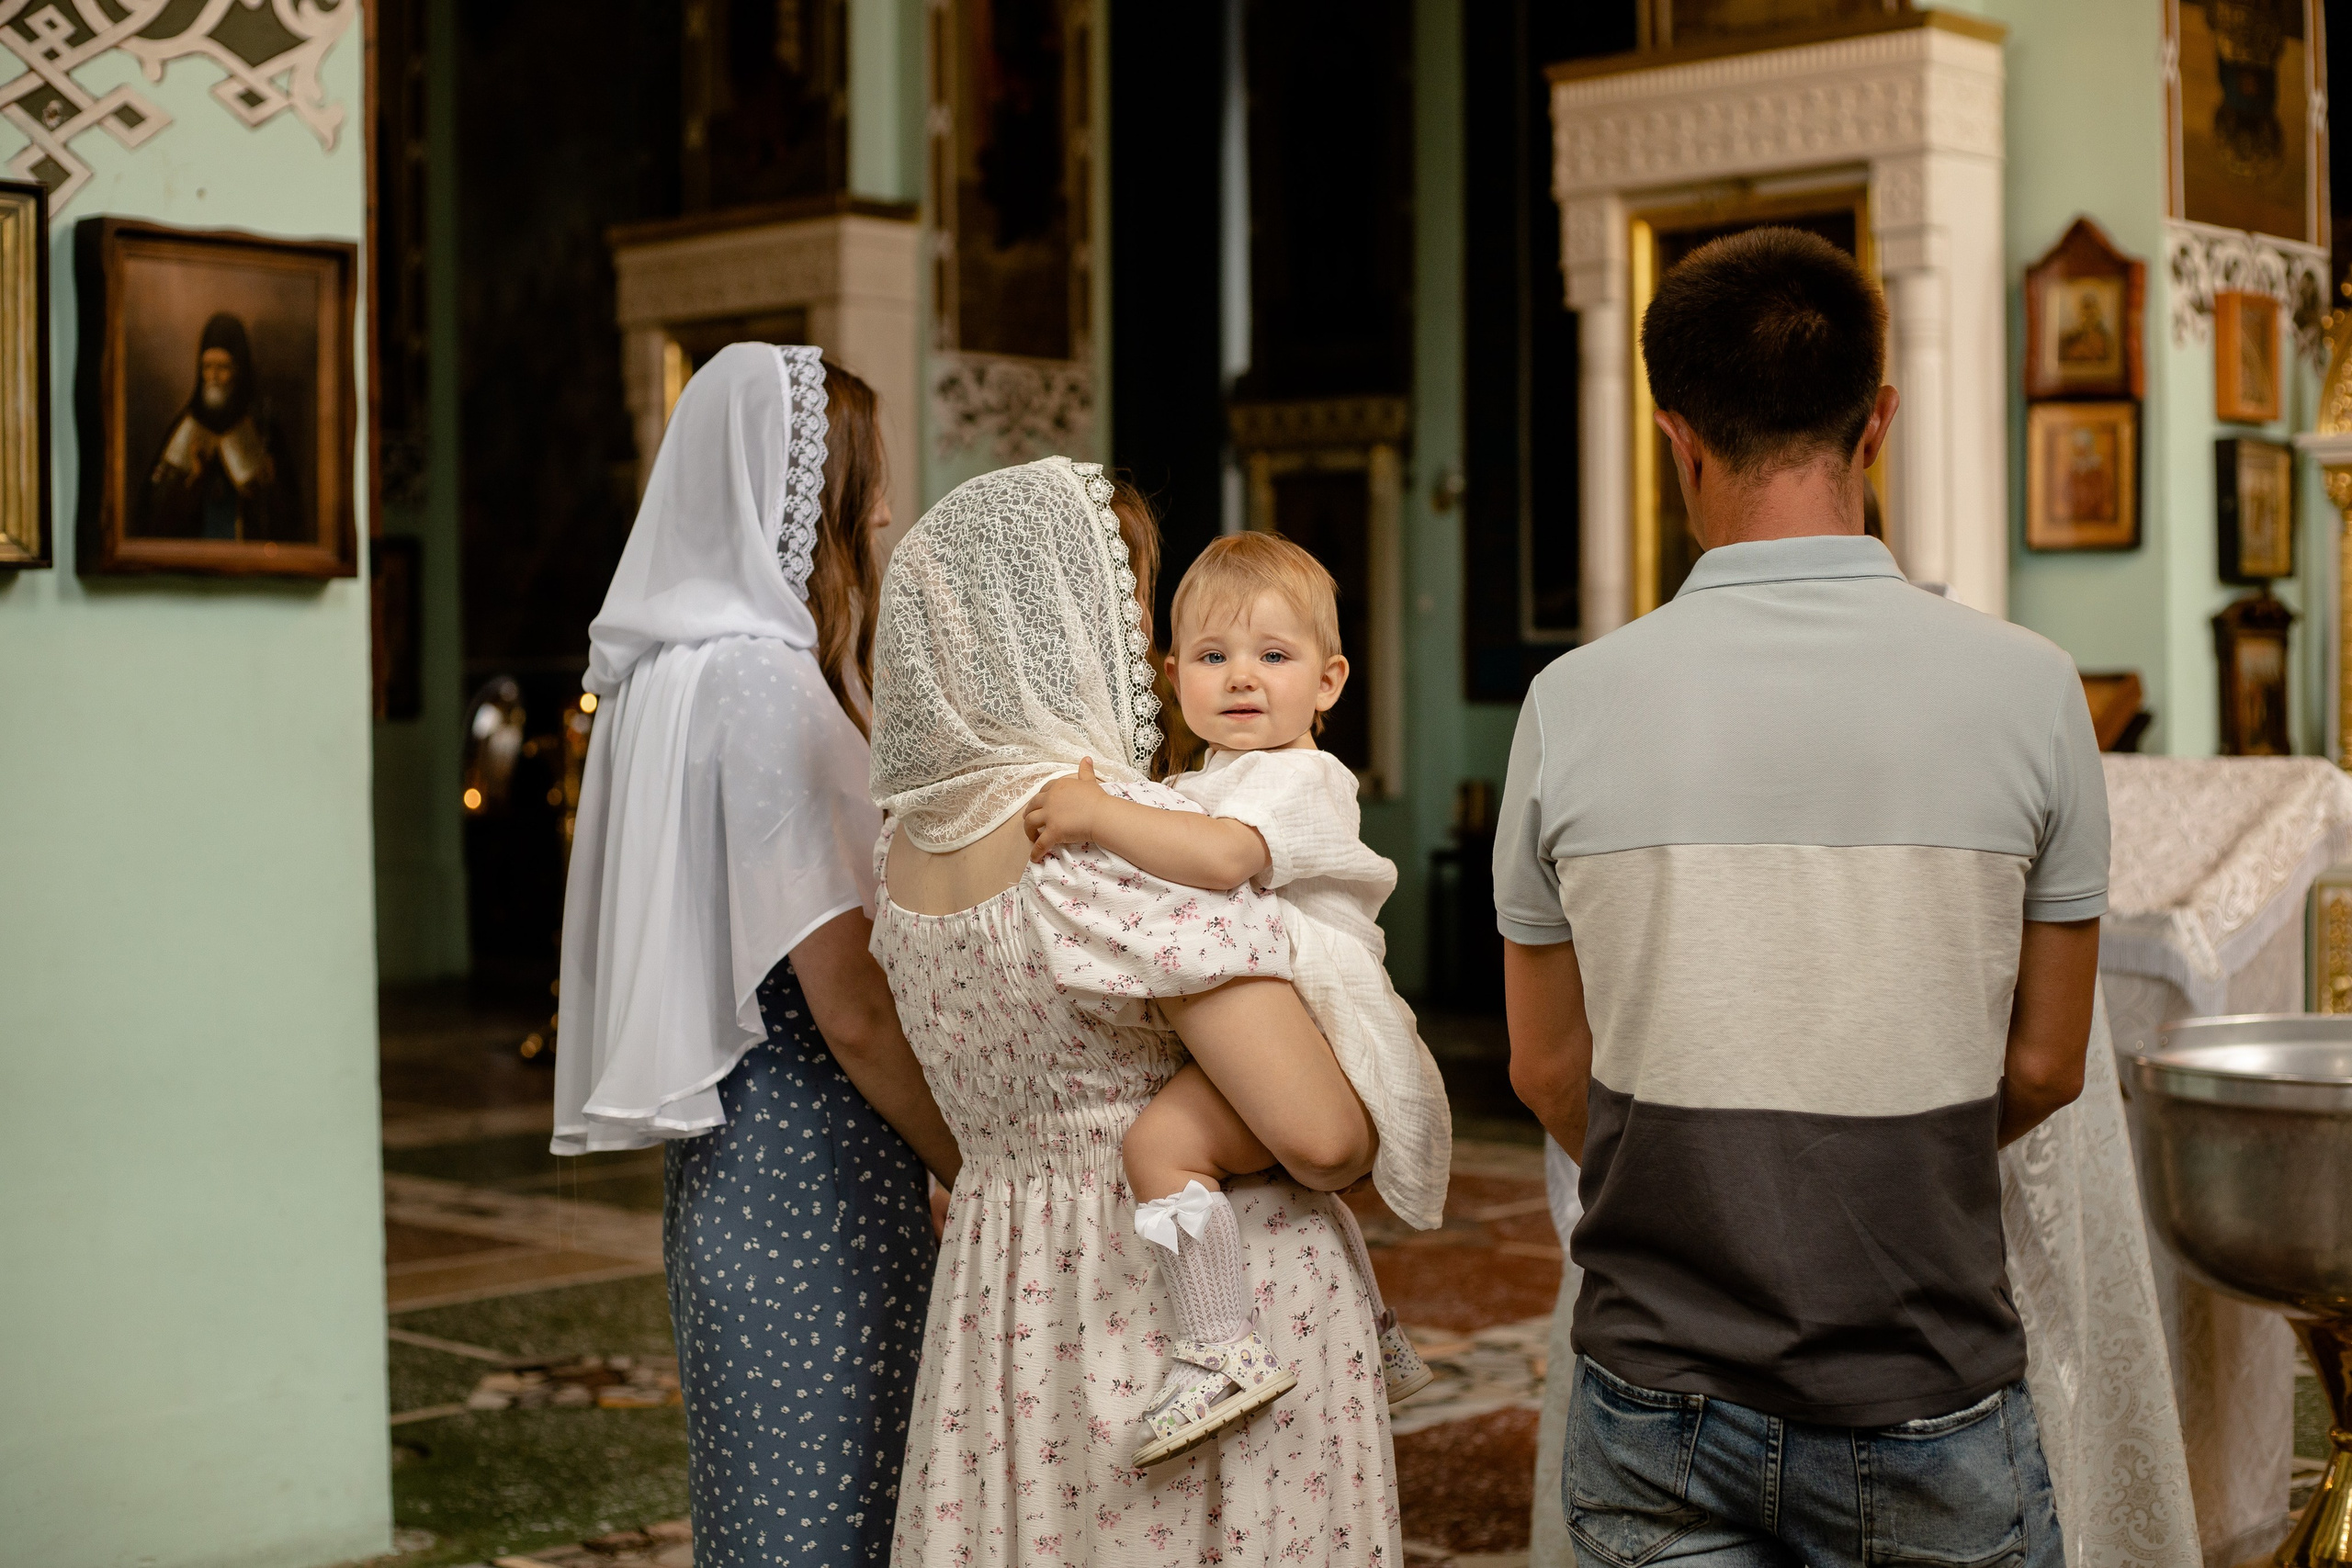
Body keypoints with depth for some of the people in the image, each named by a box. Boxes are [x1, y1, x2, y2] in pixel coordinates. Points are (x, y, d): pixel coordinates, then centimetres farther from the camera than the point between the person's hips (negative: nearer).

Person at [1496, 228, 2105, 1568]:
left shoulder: (1575, 703, -7)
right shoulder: (2025, 687, -8)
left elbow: (1550, 1073, 3)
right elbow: (2044, 1069, 1)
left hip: (1657, 1406, 1)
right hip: (1929, 1408, -1)